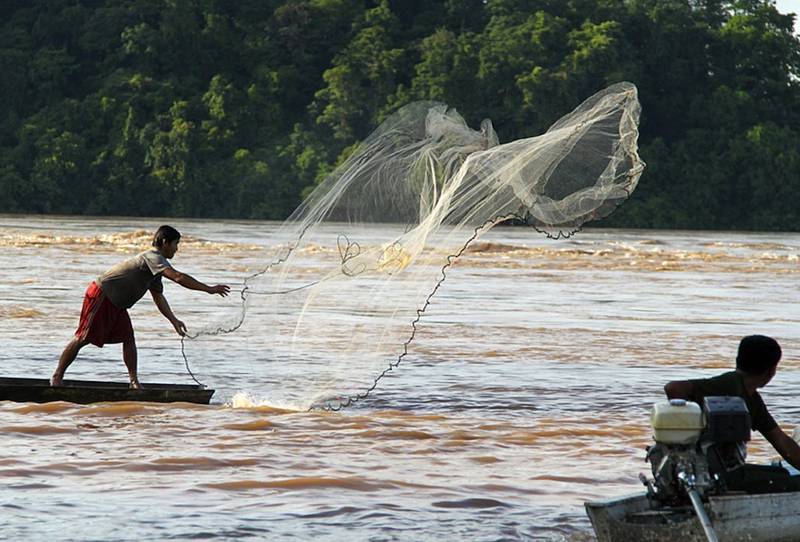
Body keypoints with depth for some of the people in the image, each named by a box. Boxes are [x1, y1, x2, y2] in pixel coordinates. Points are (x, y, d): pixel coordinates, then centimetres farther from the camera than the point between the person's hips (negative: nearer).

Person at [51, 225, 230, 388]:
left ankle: (134, 381, 2)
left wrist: (174, 320, 8)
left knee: (128, 338, 1)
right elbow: (178, 277, -31)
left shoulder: (155, 267, 13)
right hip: (100, 296, -10)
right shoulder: (153, 257, -19)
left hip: (116, 303, 10)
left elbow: (158, 297, 18)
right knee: (83, 338, -7)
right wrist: (209, 289, -29)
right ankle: (57, 377, -1)